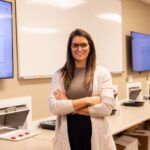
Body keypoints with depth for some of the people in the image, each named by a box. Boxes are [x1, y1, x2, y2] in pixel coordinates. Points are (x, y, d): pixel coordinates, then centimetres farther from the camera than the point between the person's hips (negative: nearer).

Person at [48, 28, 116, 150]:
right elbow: (54, 107, -10)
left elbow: (107, 107, -11)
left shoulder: (102, 73, -1)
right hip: (68, 135, 1)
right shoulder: (60, 75, 1)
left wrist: (70, 106, -11)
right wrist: (87, 100, -15)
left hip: (96, 135, 0)